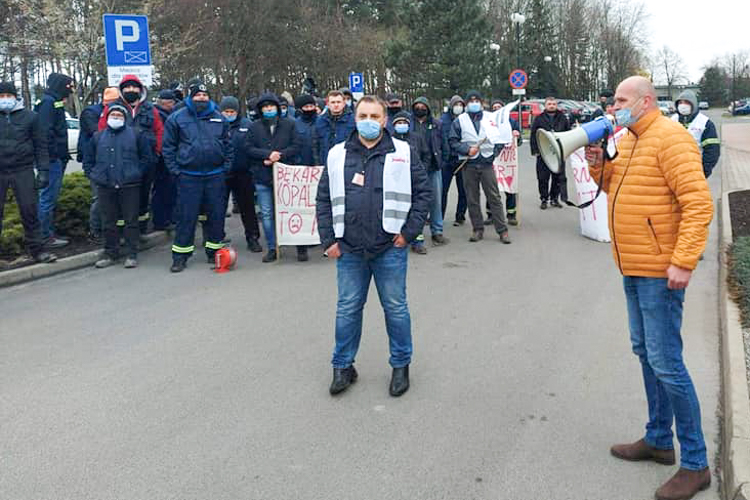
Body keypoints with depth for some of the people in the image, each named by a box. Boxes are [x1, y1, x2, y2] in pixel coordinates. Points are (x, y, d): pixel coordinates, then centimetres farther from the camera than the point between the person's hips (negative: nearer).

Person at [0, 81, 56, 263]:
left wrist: (43, 171, -2)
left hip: (23, 171, -1)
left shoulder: (30, 117, 5)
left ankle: (36, 249, 9)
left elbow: (41, 145, 5)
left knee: (29, 211, 1)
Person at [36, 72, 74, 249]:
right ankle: (46, 237, -1)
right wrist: (51, 155, -21)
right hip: (52, 159, -10)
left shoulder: (55, 103, 19)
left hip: (57, 159, 10)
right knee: (48, 197, -5)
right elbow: (46, 131, -20)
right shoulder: (48, 103, -11)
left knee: (51, 197, 15)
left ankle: (49, 233, 24)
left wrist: (63, 154, 17)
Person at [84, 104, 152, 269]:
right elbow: (88, 161, 20)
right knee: (108, 222, 7)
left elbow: (146, 158, 6)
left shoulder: (136, 135, 5)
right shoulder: (98, 137, 13)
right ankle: (110, 253, 17)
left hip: (129, 186, -3)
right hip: (105, 187, 3)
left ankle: (131, 255, 7)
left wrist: (136, 173, -2)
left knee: (131, 221, 0)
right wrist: (93, 175, 8)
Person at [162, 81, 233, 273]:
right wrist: (175, 169, -3)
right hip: (188, 176, -2)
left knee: (216, 215, 8)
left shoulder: (219, 118, 9)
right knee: (186, 216, 0)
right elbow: (168, 147, 3)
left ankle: (214, 251, 22)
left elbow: (228, 145, 14)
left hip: (215, 176, 3)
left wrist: (226, 166, 5)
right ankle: (180, 255, 8)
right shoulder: (177, 118, 1)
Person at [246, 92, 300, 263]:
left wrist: (279, 155, -14)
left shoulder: (289, 124, 5)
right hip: (262, 178, 2)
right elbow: (249, 149, 0)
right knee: (267, 214, 5)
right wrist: (268, 154, -14)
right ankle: (272, 248, 15)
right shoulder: (254, 127, 8)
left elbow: (296, 147, -1)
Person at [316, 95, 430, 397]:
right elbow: (324, 199, 9)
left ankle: (401, 366, 25)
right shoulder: (338, 155, 6)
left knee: (396, 308, 8)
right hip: (349, 249, 2)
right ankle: (343, 366, 25)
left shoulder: (403, 153, 1)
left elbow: (423, 192, 1)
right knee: (348, 309, 10)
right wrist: (328, 240, 2)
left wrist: (409, 231, -6)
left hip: (390, 248, -2)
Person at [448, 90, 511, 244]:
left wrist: (495, 152, -3)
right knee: (472, 199, 5)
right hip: (469, 164, 1)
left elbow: (500, 137, 11)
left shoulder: (491, 118, 8)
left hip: (487, 163, -1)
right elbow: (453, 141, 4)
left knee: (494, 197, -2)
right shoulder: (459, 121, 7)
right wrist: (467, 149, -10)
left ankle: (502, 230, 2)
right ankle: (478, 229, 16)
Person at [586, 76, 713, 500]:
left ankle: (696, 464, 7)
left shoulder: (671, 138, -14)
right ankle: (659, 440, 32)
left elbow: (699, 203, -21)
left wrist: (684, 261, -27)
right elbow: (614, 186, 23)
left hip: (661, 270, -10)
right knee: (646, 352, 17)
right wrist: (598, 164, 4)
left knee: (665, 362, -7)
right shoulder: (629, 139, 13)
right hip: (633, 267, 10)